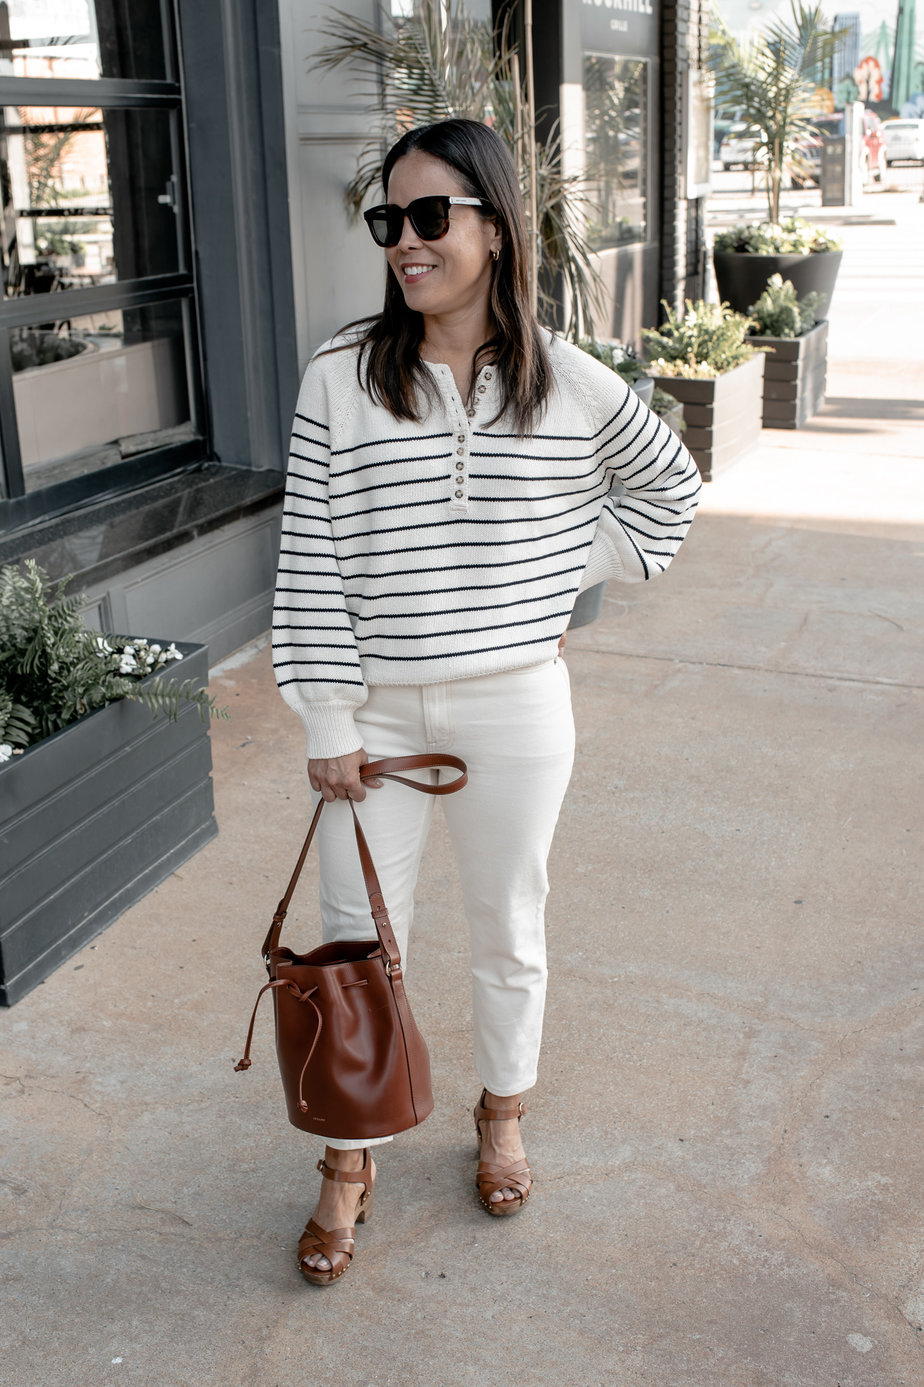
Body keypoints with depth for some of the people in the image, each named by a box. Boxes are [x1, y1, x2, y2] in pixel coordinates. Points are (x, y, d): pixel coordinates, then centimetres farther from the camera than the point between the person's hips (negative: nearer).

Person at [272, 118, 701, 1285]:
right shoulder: (342, 377, -8)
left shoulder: (567, 384, -5)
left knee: (508, 928, 17)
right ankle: (348, 1163, 31)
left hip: (514, 708, 1)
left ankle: (502, 1116, 43)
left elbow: (668, 484, 14)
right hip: (375, 708, 0)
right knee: (357, 940, 9)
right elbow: (310, 558, -7)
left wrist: (576, 571, 3)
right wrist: (328, 723, -8)